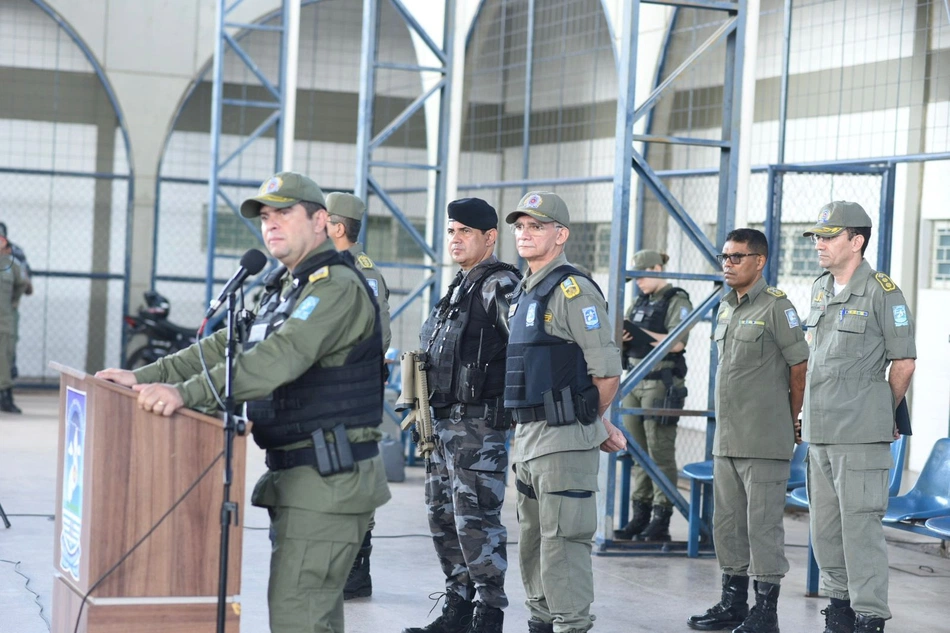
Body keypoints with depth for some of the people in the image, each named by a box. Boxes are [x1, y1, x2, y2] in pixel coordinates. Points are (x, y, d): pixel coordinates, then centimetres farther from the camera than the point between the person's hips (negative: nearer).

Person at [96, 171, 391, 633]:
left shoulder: (337, 286, -14)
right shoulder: (281, 290, 19)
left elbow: (282, 357, -28)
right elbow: (224, 347, 17)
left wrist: (187, 392, -36)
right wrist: (146, 377, 4)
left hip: (329, 478, -10)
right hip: (295, 473, 10)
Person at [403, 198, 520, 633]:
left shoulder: (500, 286, -12)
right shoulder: (460, 287, 18)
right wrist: (426, 409, 23)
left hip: (479, 423, -10)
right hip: (445, 421, 10)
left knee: (476, 520, -9)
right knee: (443, 516, 13)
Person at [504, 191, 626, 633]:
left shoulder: (573, 290, -13)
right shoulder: (524, 293, 16)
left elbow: (607, 372, -16)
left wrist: (587, 424, -1)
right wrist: (599, 425, 17)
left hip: (564, 442, -9)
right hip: (527, 438, 10)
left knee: (562, 544, -8)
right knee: (532, 544, 17)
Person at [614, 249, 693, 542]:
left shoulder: (677, 302, -5)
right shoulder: (639, 303, 17)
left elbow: (677, 343, -17)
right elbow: (625, 345, 18)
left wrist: (639, 332, -15)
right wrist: (622, 336, -4)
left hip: (662, 384, -8)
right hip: (635, 382, 8)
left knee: (660, 453, -7)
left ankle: (661, 520, -5)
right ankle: (639, 516, 12)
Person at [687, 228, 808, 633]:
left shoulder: (776, 307, -10)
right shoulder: (726, 308, 15)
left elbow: (801, 368, -8)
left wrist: (789, 422, 2)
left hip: (764, 443, -8)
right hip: (727, 439, 8)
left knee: (763, 523, -4)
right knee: (727, 523, 13)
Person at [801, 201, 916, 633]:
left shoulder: (882, 291, -9)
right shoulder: (820, 290, 13)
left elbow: (904, 362, -6)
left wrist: (884, 415, 4)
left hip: (860, 436, -8)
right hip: (819, 433, 8)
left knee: (860, 526, -7)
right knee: (824, 528, 13)